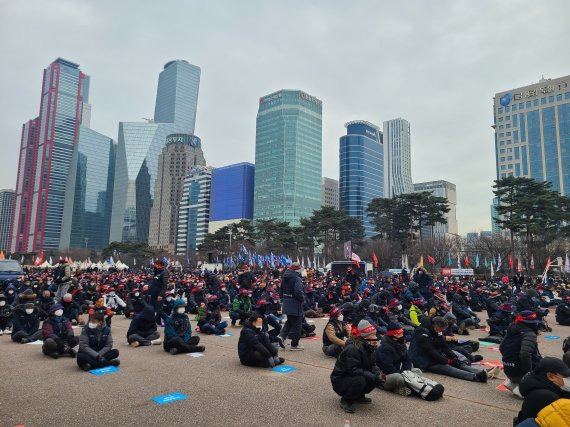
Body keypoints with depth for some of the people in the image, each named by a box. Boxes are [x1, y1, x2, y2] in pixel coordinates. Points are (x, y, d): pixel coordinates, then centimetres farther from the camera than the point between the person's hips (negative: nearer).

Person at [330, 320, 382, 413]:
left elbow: (372, 366, 5)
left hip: (353, 377, 8)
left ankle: (359, 396, 11)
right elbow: (353, 370, -31)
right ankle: (346, 400, -9)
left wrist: (378, 374, -17)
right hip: (340, 380, -8)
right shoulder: (352, 348, -27)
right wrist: (373, 376, -33)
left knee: (378, 378, -8)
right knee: (359, 380, -35)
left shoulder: (368, 347, 1)